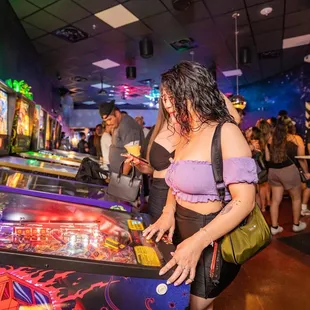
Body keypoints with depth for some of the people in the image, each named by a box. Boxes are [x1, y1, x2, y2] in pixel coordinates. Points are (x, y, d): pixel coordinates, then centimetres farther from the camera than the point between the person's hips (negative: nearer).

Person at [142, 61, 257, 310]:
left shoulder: (226, 133, -19)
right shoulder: (187, 137, 5)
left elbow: (245, 201, -24)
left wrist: (198, 242, -29)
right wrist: (168, 212, -4)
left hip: (210, 244, -7)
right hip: (182, 234, 7)